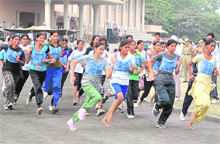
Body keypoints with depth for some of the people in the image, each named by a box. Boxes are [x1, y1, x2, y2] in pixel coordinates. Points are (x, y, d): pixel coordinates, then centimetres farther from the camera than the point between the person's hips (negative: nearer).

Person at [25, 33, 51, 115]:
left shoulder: (46, 48, 1)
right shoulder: (32, 48, 1)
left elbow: (50, 58, 10)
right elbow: (27, 62, 3)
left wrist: (46, 60, -11)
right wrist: (28, 54, -13)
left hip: (43, 71, 2)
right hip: (33, 71, -2)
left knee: (37, 87, 16)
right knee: (37, 86, -23)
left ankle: (30, 95, 53)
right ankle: (39, 106, -31)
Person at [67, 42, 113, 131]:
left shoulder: (104, 61, 3)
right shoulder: (88, 58, -3)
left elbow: (108, 76, -4)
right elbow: (75, 62, 11)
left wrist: (112, 65, -15)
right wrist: (72, 75, 8)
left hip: (95, 85, 4)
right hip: (87, 83, -4)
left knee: (86, 106, 5)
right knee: (98, 97, -31)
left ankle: (72, 121, 21)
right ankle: (83, 110, -12)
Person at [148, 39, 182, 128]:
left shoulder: (176, 57, 8)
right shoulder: (162, 55, -5)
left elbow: (176, 72, 10)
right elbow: (150, 62, 7)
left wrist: (178, 65, -8)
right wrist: (151, 73, -1)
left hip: (171, 83, 5)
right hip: (160, 82, -5)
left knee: (169, 107, 0)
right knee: (165, 101, -23)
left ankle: (161, 123, 16)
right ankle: (156, 106, 11)